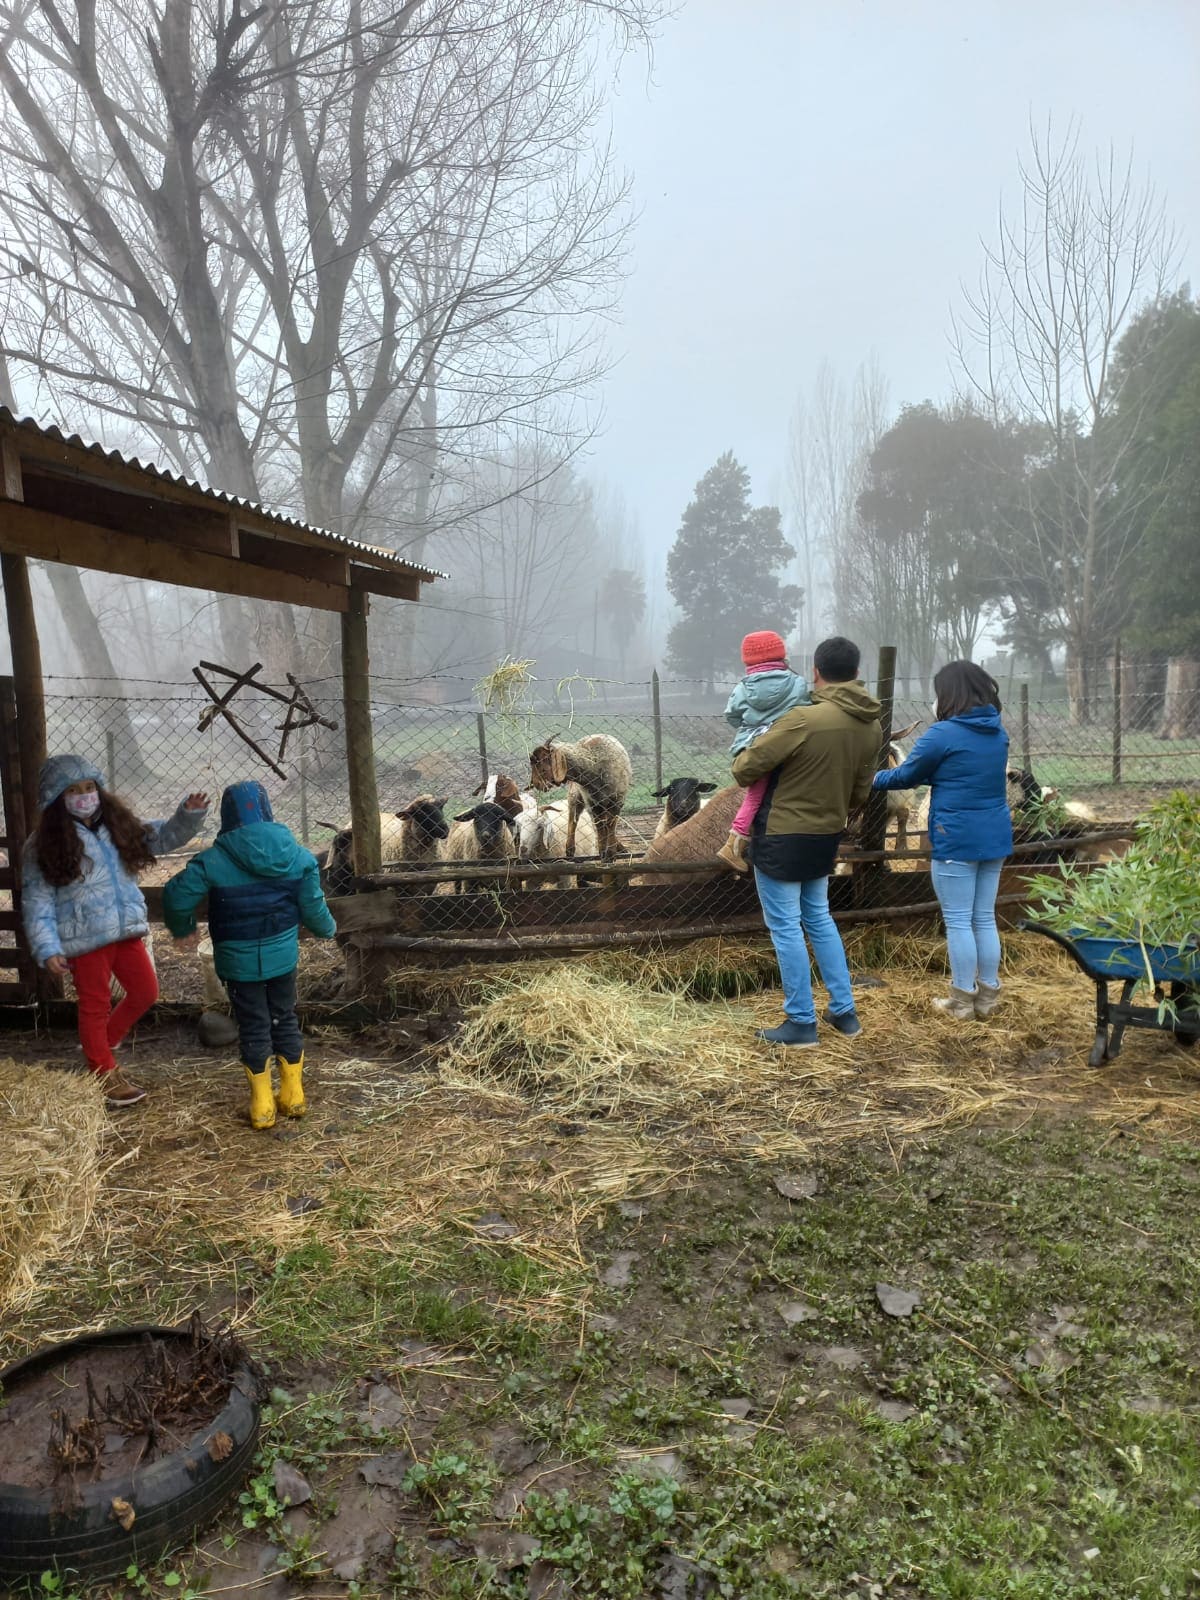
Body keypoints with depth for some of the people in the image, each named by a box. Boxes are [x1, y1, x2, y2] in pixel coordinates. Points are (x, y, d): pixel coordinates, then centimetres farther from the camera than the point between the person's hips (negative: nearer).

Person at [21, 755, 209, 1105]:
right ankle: (105, 1075, 22)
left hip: (127, 930, 6)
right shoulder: (43, 845, -7)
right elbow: (36, 902, -8)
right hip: (85, 939, -5)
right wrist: (47, 950, -16)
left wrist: (190, 813, -8)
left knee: (145, 992, 13)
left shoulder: (117, 825, 8)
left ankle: (100, 1044, 36)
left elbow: (162, 838, 11)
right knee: (96, 1005, 6)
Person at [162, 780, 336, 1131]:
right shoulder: (297, 855, -6)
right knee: (285, 1020, 18)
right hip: (283, 954, 3)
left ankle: (262, 1105, 19)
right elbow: (312, 906, -3)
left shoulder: (215, 861, -14)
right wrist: (327, 929, 17)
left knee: (254, 1028, 10)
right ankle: (293, 1095, 27)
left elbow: (177, 895, -15)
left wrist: (183, 929, 4)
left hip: (239, 960, -2)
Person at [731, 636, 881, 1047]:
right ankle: (844, 1011, 26)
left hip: (781, 837, -7)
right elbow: (860, 793, 10)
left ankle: (801, 1022, 12)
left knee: (785, 927, 4)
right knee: (819, 919, 22)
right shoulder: (872, 728, 0)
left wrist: (741, 766, 6)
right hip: (826, 837, 7)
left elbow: (746, 768, -17)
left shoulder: (804, 719, -23)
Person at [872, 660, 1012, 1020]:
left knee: (958, 921, 2)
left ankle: (962, 1001, 9)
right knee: (985, 919, 14)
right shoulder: (998, 731, 9)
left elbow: (907, 775, -3)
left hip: (956, 839, -7)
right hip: (994, 837, 7)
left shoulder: (943, 734, -13)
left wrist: (874, 779, 15)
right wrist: (931, 774, 21)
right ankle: (988, 996, 21)